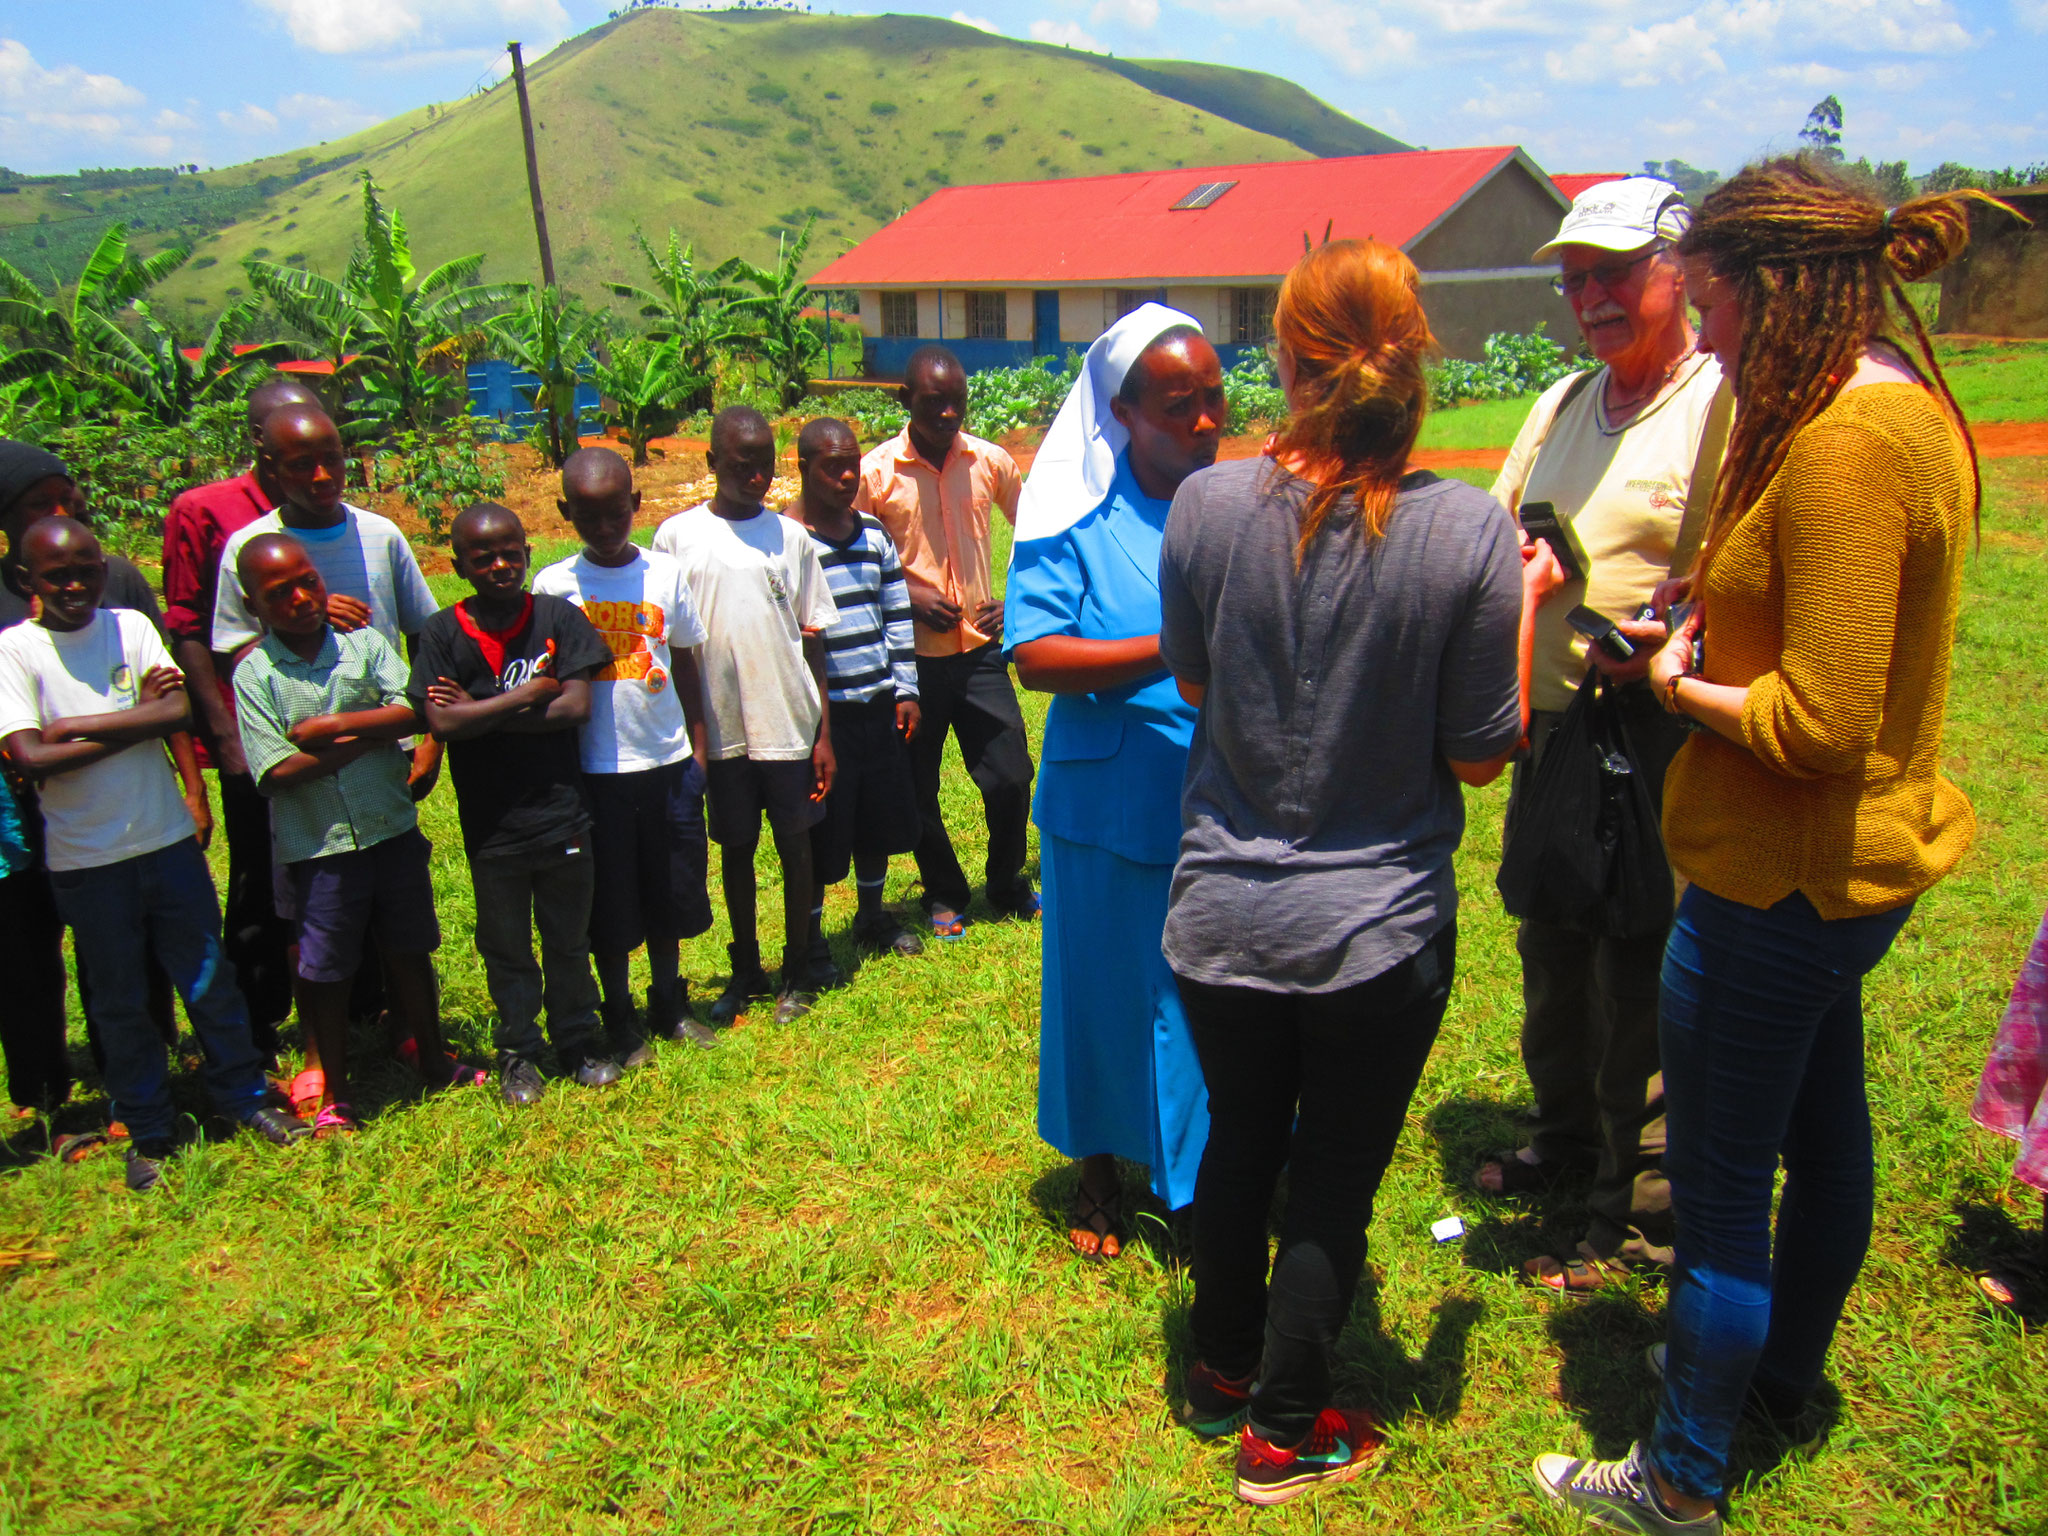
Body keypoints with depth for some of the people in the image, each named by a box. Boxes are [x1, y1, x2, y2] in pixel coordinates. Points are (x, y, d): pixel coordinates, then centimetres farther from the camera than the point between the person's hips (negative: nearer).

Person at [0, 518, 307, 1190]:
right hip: (86, 859, -1)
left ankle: (245, 1096, 28)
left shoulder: (130, 626, 0)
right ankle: (147, 1132, 26)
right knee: (120, 1000, 12)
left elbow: (180, 711, -13)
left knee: (209, 978, 11)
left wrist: (78, 725, -17)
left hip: (168, 839, 2)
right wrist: (137, 721, -14)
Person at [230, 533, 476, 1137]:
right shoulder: (254, 674, -7)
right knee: (325, 972, 9)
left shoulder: (364, 643, -1)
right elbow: (276, 773, -14)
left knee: (409, 950, 16)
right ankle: (335, 1095, 27)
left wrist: (335, 725, -18)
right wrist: (367, 738, -14)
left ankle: (433, 1060, 36)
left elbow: (414, 712, -13)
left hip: (393, 830, 2)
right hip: (317, 845, -2)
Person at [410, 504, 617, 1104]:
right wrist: (528, 695, -14)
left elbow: (577, 706, -13)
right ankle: (517, 1051, 32)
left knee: (569, 938, 15)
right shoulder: (442, 633, -6)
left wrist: (480, 712, -14)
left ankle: (578, 1039, 33)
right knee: (506, 948, 15)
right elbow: (442, 723, -15)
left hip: (562, 813, 1)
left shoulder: (559, 616, -4)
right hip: (491, 825, 0)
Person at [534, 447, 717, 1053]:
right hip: (596, 769, -2)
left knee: (670, 890, 13)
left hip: (668, 761, 2)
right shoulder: (553, 585, -4)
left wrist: (697, 748, 8)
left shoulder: (666, 574, 1)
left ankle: (669, 1004, 32)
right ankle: (620, 1018, 24)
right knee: (609, 902, 7)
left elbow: (685, 665, 9)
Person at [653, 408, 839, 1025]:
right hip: (719, 727, 0)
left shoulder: (789, 536, 3)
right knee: (736, 847, 12)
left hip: (789, 722, 0)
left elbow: (813, 638, 5)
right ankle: (745, 969, 27)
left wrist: (824, 731, 1)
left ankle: (798, 968, 23)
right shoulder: (677, 536, 1)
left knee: (795, 844, 7)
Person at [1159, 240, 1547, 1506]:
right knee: (1336, 1179, 16)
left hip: (1222, 915, 3)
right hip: (1379, 928, -2)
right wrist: (1524, 603, 3)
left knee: (1239, 1142, 24)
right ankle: (1286, 1433, 34)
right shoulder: (1469, 529, -17)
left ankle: (1223, 1375, 45)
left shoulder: (1208, 505, -11)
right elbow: (1481, 755, -9)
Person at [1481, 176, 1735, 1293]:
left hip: (1657, 748, -7)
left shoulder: (1727, 409, -11)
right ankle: (1565, 1134, 43)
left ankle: (1636, 1220, 20)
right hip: (1548, 733, 7)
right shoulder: (1561, 405, 13)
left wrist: (1671, 643, -32)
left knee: (1641, 988, 2)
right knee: (1550, 950, 21)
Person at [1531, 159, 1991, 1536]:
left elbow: (1823, 723, -27)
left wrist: (1687, 692, -11)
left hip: (1785, 877, -11)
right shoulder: (1902, 402, 8)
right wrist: (1712, 637, 5)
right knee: (1822, 1124, 25)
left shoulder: (1842, 442, -25)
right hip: (1858, 856, 11)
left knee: (1720, 1181, 4)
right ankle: (1785, 1381, 47)